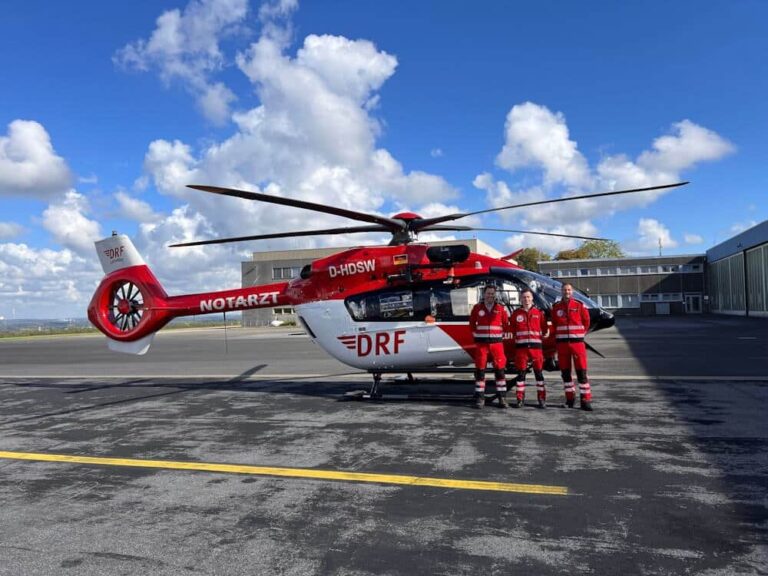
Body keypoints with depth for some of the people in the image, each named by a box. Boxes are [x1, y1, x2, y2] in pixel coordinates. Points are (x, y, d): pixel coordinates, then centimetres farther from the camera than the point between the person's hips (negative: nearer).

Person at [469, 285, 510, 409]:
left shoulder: (501, 309, 4)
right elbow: (472, 324, 14)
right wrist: (477, 335, 8)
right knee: (480, 370, 0)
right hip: (481, 343, 0)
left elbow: (506, 325, 12)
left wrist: (499, 335, 6)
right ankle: (480, 398, 6)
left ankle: (502, 398, 7)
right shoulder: (477, 308, 4)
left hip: (497, 343, 0)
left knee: (500, 370, 0)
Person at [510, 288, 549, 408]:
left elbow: (544, 327, 12)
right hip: (521, 346, 0)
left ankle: (542, 399, 10)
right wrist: (518, 337, 6)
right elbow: (512, 328, 12)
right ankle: (520, 399, 10)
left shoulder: (539, 313, 5)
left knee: (539, 372, 3)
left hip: (536, 346, 0)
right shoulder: (516, 314, 5)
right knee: (521, 373, 3)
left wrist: (544, 334, 1)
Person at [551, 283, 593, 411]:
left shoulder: (579, 306, 0)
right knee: (565, 372, 7)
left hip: (577, 341, -2)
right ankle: (570, 398, 18)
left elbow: (586, 321, 10)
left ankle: (585, 400, -2)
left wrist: (580, 333, 9)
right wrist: (558, 336, 9)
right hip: (562, 342, 2)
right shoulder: (556, 307, 6)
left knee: (581, 371, -6)